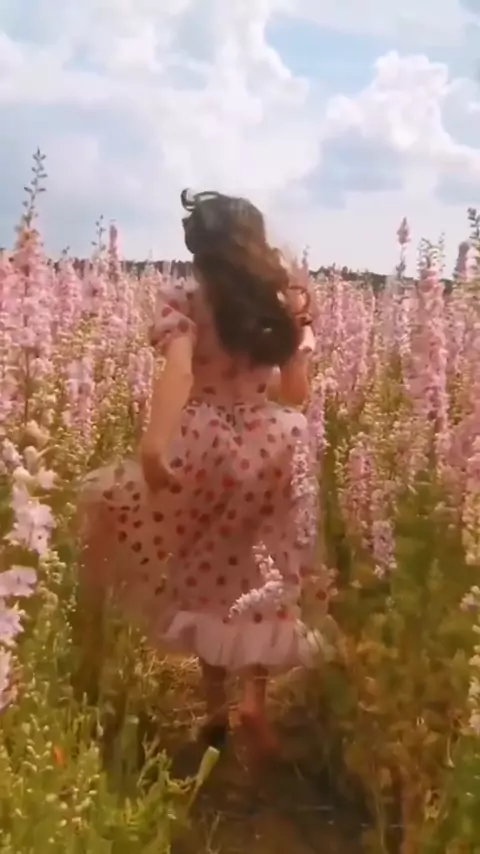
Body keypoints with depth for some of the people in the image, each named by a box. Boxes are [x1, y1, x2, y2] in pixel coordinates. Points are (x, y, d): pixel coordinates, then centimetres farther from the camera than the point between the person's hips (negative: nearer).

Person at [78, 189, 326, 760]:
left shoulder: (183, 299, -4)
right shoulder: (285, 303, 6)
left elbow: (179, 368, -24)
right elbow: (296, 392, 6)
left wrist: (155, 444, -37)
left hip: (204, 450, -2)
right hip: (272, 449, 3)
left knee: (207, 578, 14)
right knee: (261, 581, 15)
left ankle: (216, 711, 20)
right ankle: (255, 697, 6)